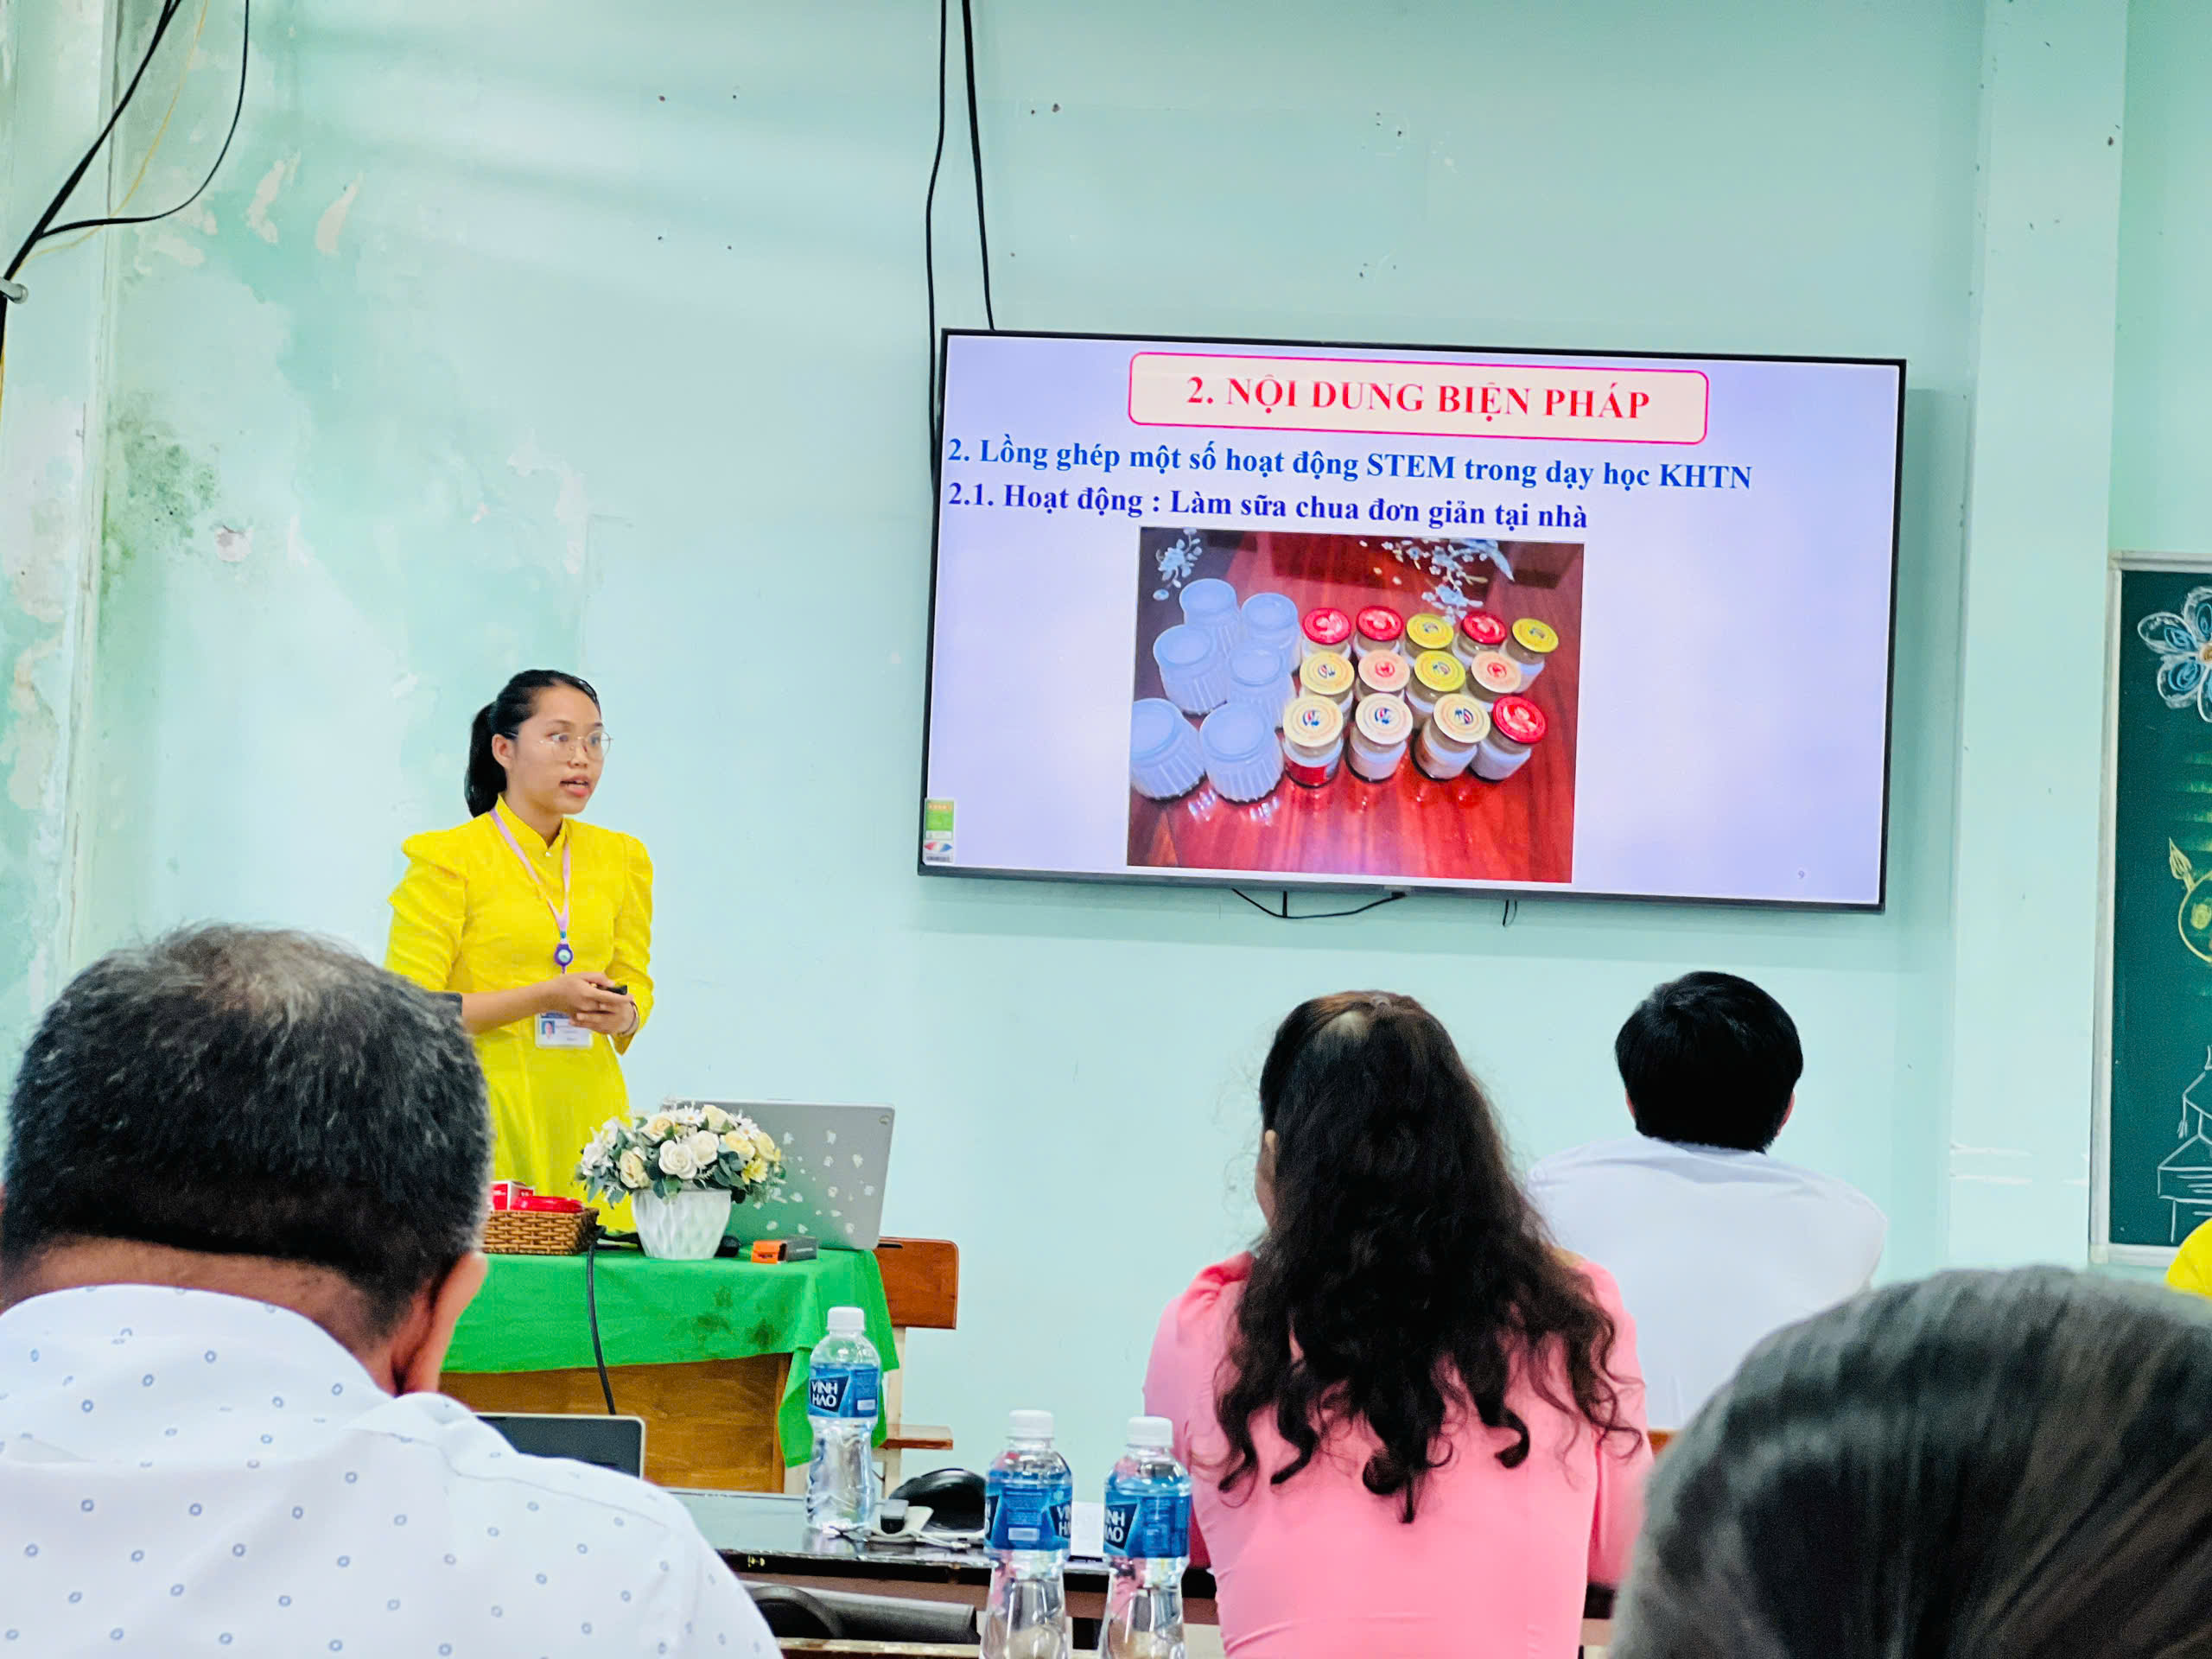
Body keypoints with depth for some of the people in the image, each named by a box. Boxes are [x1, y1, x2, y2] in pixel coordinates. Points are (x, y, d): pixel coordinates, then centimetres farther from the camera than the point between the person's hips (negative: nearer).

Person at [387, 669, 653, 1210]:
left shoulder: (621, 857, 13)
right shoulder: (447, 860, -3)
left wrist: (624, 1015, -3)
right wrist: (544, 997, -15)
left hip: (589, 1112, 4)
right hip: (487, 1113, -4)